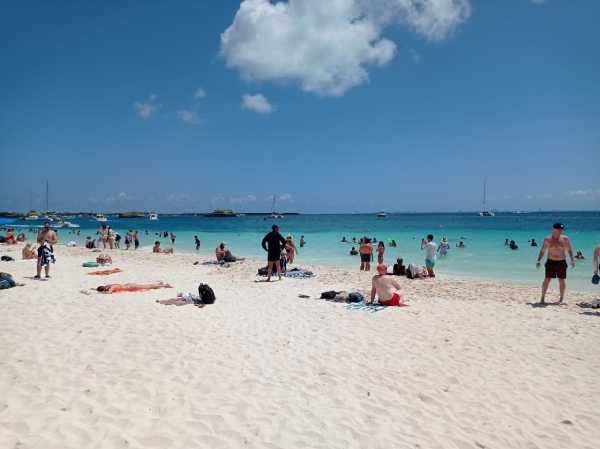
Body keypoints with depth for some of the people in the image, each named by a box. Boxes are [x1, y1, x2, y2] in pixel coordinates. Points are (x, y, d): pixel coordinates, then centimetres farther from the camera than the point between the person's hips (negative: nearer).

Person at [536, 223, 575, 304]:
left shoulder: (565, 239, 1)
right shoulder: (547, 239, -1)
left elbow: (569, 250, 7)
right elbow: (542, 251, 4)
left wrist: (572, 260, -3)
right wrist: (538, 261, -3)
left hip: (561, 263, 1)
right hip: (550, 262, -1)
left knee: (562, 281, 5)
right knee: (546, 280, -5)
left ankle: (561, 299, 19)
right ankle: (542, 298, 1)